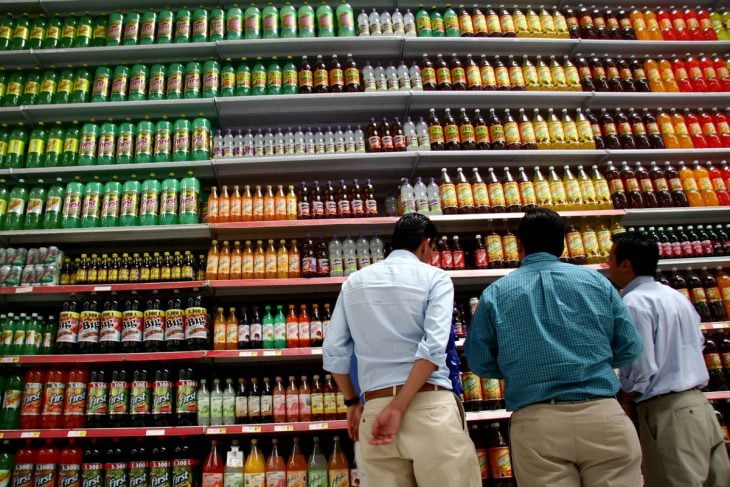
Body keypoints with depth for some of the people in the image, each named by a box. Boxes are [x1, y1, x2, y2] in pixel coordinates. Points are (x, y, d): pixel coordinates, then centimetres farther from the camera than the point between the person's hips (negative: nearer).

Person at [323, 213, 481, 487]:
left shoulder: (354, 282, 13)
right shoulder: (434, 278, 2)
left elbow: (333, 353, 9)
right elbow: (433, 347, -13)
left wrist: (352, 403, 20)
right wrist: (398, 409, -13)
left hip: (374, 409, 4)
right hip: (430, 406, -4)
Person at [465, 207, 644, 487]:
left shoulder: (495, 293, 2)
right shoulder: (596, 280, 6)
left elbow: (479, 362, 3)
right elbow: (630, 348, 8)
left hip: (536, 424, -1)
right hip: (602, 416, 1)